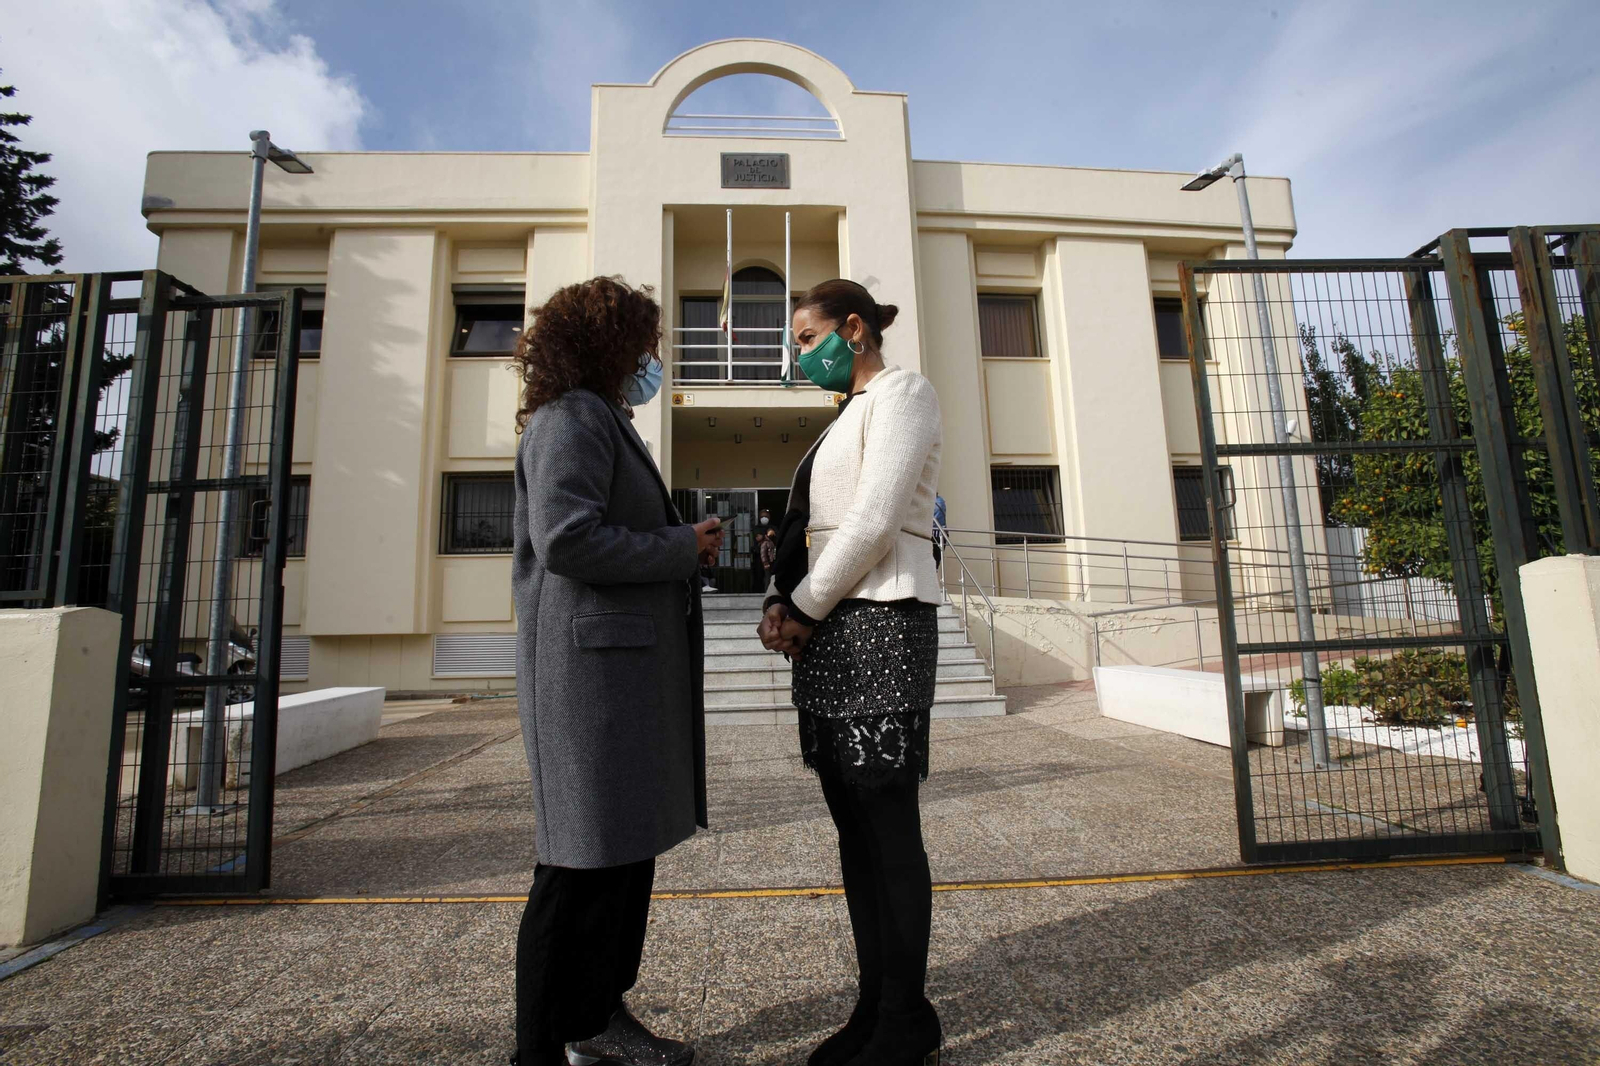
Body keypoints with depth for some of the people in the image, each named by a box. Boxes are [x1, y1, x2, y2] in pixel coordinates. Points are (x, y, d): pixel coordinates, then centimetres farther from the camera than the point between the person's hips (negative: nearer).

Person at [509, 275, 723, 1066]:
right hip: (592, 670, -10)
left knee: (628, 851, 17)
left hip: (629, 669, 11)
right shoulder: (570, 420, -8)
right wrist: (681, 548, -14)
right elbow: (566, 538, -22)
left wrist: (686, 544, 13)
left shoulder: (605, 423, 24)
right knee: (584, 865, -2)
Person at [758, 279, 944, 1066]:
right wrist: (778, 603, 2)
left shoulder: (902, 393, -2)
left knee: (888, 825, 0)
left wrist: (804, 609, -9)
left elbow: (874, 523, -15)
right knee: (852, 824, 11)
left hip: (879, 620, -9)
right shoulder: (846, 417, 24)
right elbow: (804, 529, 18)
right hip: (826, 631, 9)